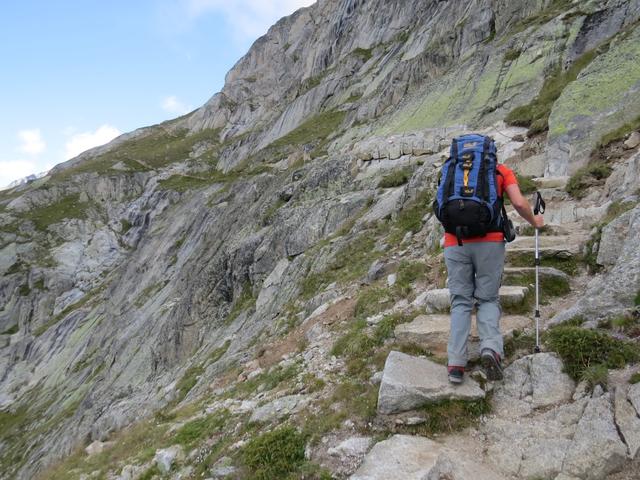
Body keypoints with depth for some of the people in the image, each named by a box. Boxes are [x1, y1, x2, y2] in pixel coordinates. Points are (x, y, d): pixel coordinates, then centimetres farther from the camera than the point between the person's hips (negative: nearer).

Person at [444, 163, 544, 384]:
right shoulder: (501, 171, 14)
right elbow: (519, 203, 1)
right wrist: (534, 221, 20)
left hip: (455, 243, 2)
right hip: (489, 242, -1)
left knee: (461, 301, 7)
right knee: (488, 299, 9)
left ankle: (456, 363, -3)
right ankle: (490, 348, -15)